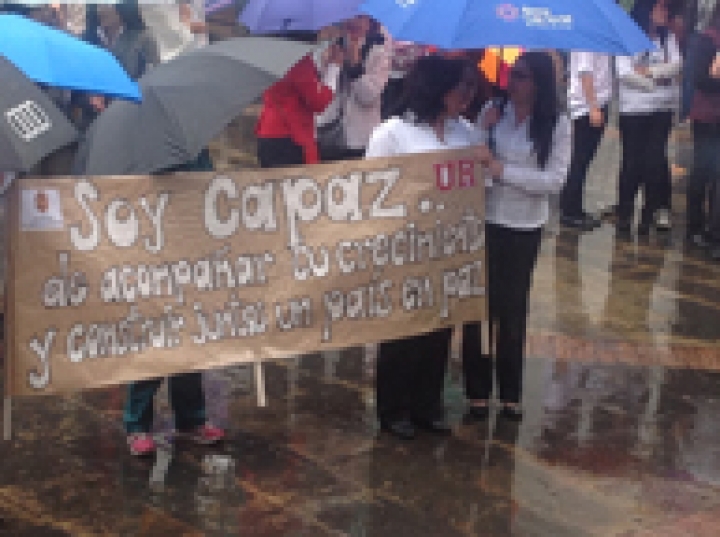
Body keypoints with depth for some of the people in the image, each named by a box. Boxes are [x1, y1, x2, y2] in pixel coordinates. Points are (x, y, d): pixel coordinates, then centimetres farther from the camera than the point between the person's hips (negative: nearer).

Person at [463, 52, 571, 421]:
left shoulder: (557, 125, -7)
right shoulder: (492, 112, -2)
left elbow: (556, 180, -14)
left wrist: (502, 171, -19)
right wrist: (484, 131, -15)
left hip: (524, 229, -1)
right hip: (483, 222, 1)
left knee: (512, 310, 11)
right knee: (478, 306, 5)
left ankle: (510, 393, 24)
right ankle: (477, 391, 15)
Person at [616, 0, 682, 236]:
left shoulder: (669, 38, 8)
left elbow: (675, 66, -4)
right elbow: (623, 72, -13)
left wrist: (647, 70, -14)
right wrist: (657, 83, -8)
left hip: (662, 108, 3)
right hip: (633, 109, -3)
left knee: (655, 161, 1)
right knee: (632, 162, 1)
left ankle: (650, 212, 9)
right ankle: (624, 214, 11)